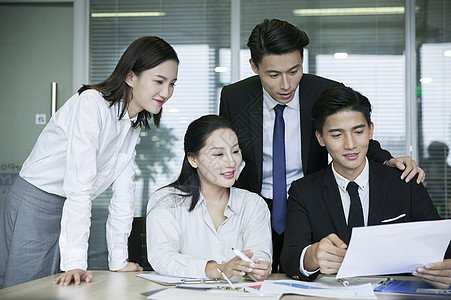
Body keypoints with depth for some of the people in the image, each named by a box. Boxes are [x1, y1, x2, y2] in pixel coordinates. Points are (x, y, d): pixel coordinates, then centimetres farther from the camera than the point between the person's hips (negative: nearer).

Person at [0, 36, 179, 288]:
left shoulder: (135, 124, 6)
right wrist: (75, 262, -34)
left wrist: (119, 260, 1)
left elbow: (123, 191, 5)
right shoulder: (91, 104, -21)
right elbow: (79, 185, -29)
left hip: (73, 212, 8)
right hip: (35, 206, -7)